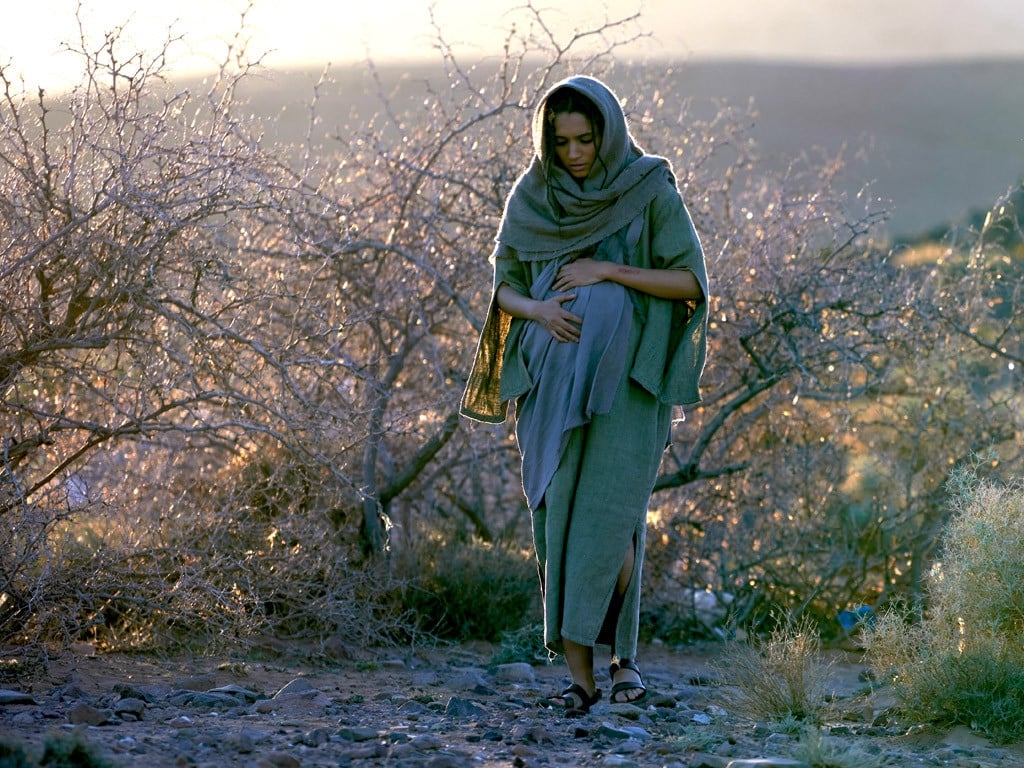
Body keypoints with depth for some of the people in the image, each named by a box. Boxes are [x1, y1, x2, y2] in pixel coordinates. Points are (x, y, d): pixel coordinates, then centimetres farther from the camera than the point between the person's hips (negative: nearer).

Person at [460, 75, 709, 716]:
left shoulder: (650, 190, -3)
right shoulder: (531, 198, 5)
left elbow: (692, 282, -4)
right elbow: (505, 287, 10)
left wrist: (610, 270, -15)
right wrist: (540, 311, -12)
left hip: (625, 380, -3)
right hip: (553, 383, 3)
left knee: (611, 519, -11)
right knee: (562, 522, -2)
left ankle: (622, 652, 10)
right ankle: (581, 675, 4)